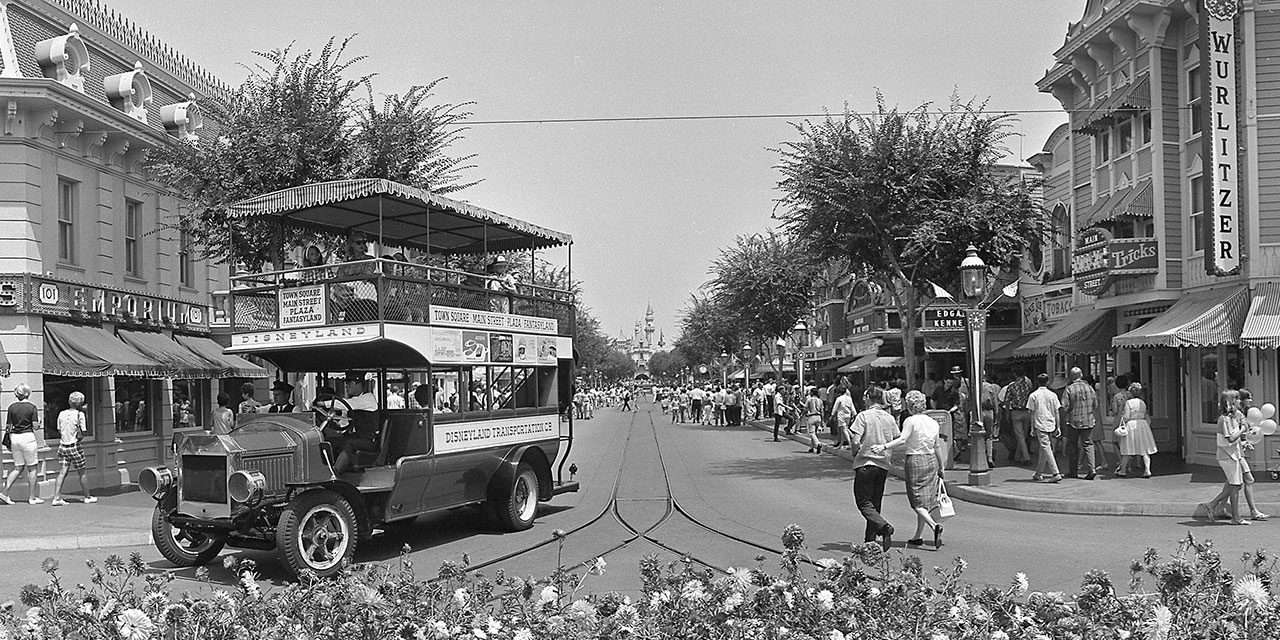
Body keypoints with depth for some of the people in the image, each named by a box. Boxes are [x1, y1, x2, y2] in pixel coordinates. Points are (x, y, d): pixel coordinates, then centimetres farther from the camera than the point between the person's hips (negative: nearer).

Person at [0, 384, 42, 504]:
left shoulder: (12, 407, 3)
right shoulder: (32, 407, -7)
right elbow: (35, 426, -10)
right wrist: (38, 422, 11)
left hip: (15, 438, 4)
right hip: (28, 437, -4)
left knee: (18, 468, 15)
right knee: (31, 468, 5)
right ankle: (31, 497, 8)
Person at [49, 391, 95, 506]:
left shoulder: (62, 414, 7)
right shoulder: (80, 414, -9)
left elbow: (59, 433, 10)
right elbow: (81, 434, -14)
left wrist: (59, 445, 19)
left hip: (63, 446, 5)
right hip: (74, 447, -5)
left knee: (62, 472, 4)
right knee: (82, 473, 7)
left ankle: (56, 498, -6)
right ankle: (87, 497, 18)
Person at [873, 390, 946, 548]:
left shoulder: (910, 421, -10)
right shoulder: (933, 422, 9)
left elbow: (902, 440, -24)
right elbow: (937, 447, 13)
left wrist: (884, 446, -31)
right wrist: (940, 468, 21)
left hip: (915, 460, -6)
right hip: (931, 460, 6)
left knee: (917, 502, -2)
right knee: (925, 500, 11)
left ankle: (934, 526, -23)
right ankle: (918, 536, 16)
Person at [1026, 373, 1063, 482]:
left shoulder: (1033, 395, -3)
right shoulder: (1052, 395, 5)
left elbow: (1032, 413, -2)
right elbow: (1056, 412, 6)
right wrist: (1057, 427, 10)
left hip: (1040, 425, -4)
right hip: (1051, 425, 4)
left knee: (1046, 449, -7)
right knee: (1044, 449, 15)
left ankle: (1056, 474, -17)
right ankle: (1038, 473, 24)